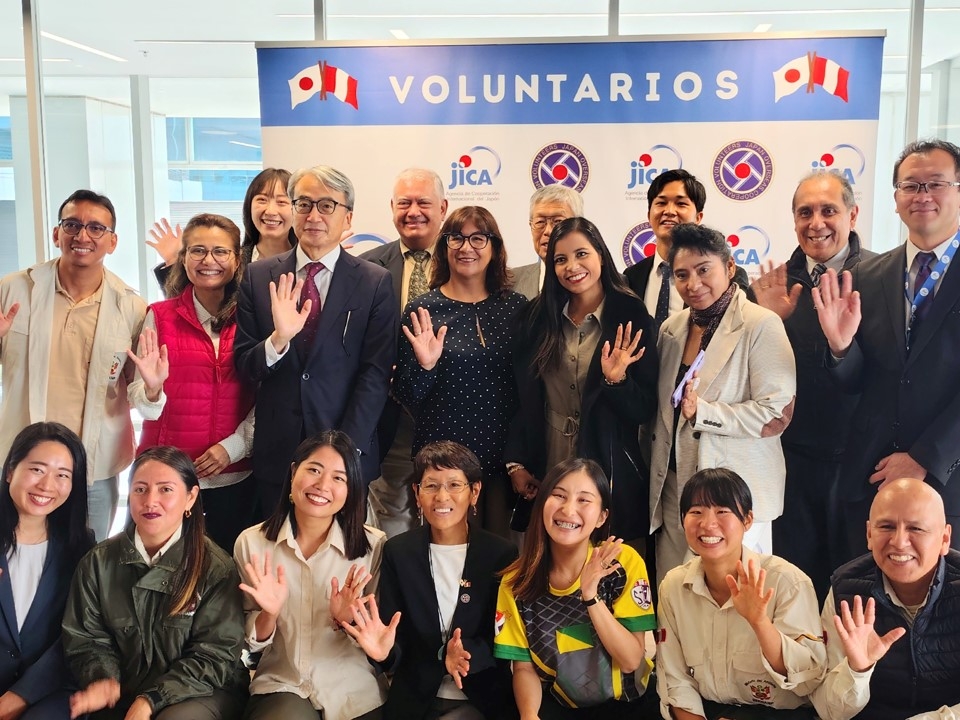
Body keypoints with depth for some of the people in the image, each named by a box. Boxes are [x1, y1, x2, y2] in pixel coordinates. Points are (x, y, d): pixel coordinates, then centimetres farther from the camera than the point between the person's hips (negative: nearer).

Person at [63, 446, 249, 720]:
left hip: (201, 693, -3)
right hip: (122, 696, 3)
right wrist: (106, 681, -15)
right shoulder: (98, 562, 3)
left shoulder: (216, 567, -9)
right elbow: (86, 639, 6)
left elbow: (215, 655, -11)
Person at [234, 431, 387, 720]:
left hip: (353, 693, 1)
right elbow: (249, 643, 3)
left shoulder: (374, 545, -7)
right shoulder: (251, 542, -3)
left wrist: (349, 620, -19)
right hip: (280, 686, -1)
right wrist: (268, 615, -18)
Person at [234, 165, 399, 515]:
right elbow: (243, 364, 1)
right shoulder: (258, 276, 3)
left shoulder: (375, 283, -4)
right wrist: (278, 340, -20)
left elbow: (375, 374, -7)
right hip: (276, 453, 2)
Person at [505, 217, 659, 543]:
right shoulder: (537, 317, 3)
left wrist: (616, 379, -24)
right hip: (545, 475, 3)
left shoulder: (630, 317, -6)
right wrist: (516, 463, 3)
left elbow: (645, 411, -7)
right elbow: (522, 397, 7)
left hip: (610, 476, -2)